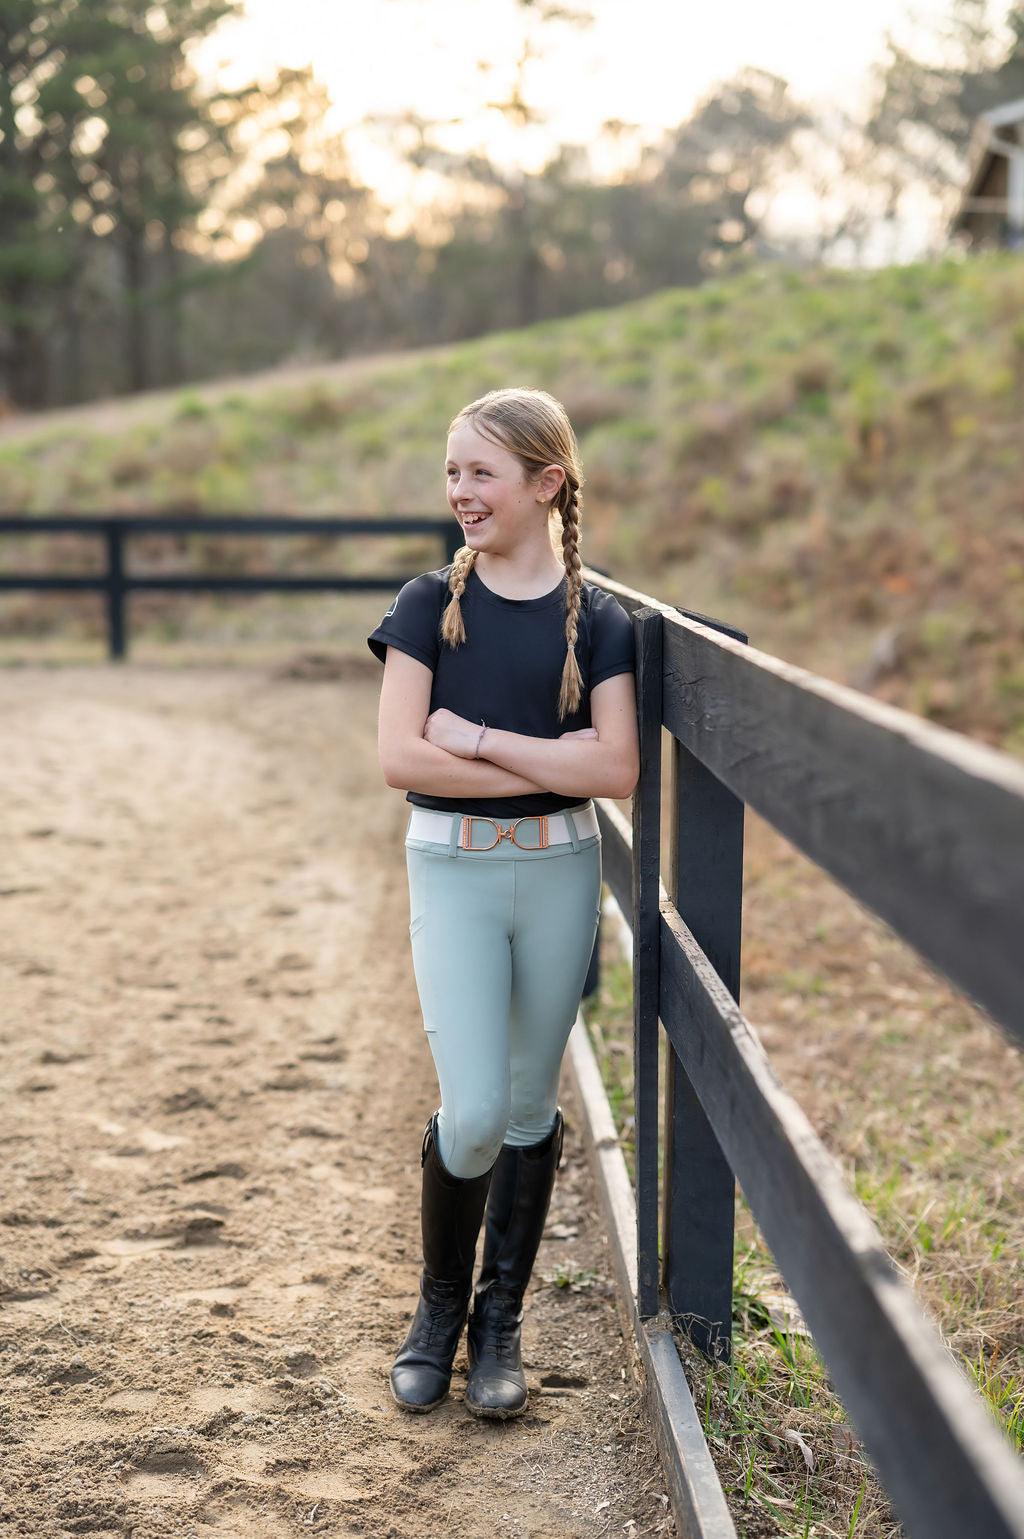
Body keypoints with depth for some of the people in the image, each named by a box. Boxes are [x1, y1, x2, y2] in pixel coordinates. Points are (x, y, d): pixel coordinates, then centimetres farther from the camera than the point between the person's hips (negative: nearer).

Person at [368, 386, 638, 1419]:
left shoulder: (595, 620, 0)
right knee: (473, 1111, -8)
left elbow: (617, 770, -10)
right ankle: (438, 1303, 19)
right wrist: (552, 765, -13)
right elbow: (400, 759, -11)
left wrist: (476, 737, -14)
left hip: (559, 872, 1)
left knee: (529, 1104, 10)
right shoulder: (431, 605, -1)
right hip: (453, 870, -1)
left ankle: (499, 1322, 26)